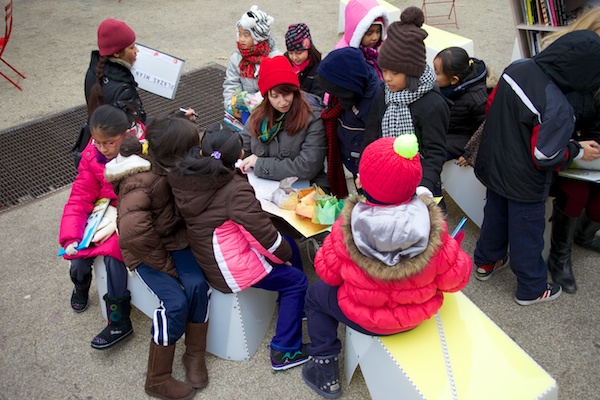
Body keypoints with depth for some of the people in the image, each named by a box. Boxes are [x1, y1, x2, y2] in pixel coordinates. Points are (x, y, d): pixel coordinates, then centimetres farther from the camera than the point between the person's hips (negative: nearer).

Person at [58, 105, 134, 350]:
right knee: (79, 252, -12)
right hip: (106, 213, 4)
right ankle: (81, 282, 29)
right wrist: (71, 237, -15)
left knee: (112, 251, -26)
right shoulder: (91, 158, -5)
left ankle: (119, 322, -12)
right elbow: (80, 199, -5)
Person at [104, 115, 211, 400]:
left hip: (174, 237, 6)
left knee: (198, 285, -18)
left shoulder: (171, 166, -7)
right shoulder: (141, 181, -29)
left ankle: (195, 355, 4)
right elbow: (134, 233, -37)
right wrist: (164, 264, -24)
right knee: (175, 302, -21)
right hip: (145, 249, -6)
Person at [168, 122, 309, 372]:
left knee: (289, 245, 22)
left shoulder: (183, 175, -8)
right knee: (297, 281, 7)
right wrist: (285, 254, -4)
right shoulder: (235, 189, -27)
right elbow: (263, 231, -21)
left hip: (206, 254, 9)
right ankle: (285, 352, 12)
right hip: (229, 268, -9)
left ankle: (291, 305, 42)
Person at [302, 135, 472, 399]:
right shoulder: (432, 226, -25)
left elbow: (327, 273, -13)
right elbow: (455, 279, -14)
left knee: (315, 295, 26)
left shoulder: (348, 227, -27)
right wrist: (454, 249, 5)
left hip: (366, 319, -2)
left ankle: (325, 370, 28)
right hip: (420, 315, 3)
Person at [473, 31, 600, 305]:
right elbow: (546, 157, -26)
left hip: (494, 166, 7)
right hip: (525, 185, -7)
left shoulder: (516, 69, -12)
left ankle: (486, 262, 49)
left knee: (495, 216, 27)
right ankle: (531, 290, 33)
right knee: (527, 235, 13)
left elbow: (492, 108, 1)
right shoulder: (556, 108, -34)